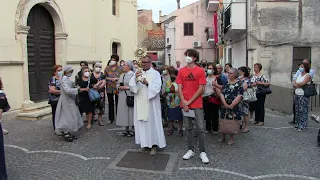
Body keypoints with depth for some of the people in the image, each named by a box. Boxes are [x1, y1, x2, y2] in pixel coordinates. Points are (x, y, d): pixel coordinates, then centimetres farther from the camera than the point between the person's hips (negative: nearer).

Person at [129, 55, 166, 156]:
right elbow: (131, 85, -1)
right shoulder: (138, 73, 11)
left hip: (151, 103, -3)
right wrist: (135, 78, -19)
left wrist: (147, 83, -25)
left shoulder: (155, 73, 0)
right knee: (141, 122, 7)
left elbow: (157, 87, -10)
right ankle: (144, 143, 19)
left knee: (152, 122, 0)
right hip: (140, 103, 4)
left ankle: (154, 144, 10)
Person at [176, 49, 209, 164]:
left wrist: (189, 102, -11)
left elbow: (201, 89, -8)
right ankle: (190, 150, 22)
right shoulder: (181, 71, 6)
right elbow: (180, 88, 4)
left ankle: (202, 152, 11)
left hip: (197, 104, -3)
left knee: (200, 129, 0)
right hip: (185, 105, 3)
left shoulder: (200, 71, -4)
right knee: (188, 128, 11)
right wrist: (183, 102, -9)